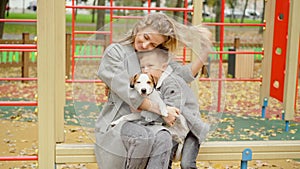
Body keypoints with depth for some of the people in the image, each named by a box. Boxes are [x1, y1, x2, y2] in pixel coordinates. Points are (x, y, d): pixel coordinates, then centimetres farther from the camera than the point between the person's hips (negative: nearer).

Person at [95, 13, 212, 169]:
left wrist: (205, 49, -3)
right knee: (143, 136, -36)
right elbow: (128, 94, -9)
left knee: (163, 137, -31)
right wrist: (161, 110, -13)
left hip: (146, 124, 4)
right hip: (116, 123, -4)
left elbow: (185, 74, 8)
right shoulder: (115, 52, -1)